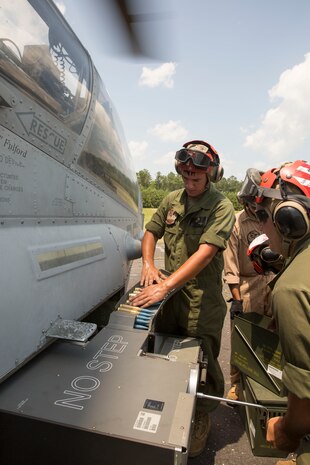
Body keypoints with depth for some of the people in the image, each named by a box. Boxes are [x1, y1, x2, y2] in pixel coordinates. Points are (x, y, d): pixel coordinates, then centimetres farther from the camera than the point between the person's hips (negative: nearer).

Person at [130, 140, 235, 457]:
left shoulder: (221, 207, -14)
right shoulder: (172, 200, 4)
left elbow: (206, 252, -25)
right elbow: (151, 232, 11)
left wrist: (165, 285, -32)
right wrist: (148, 264, -8)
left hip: (202, 300, -5)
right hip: (168, 292, 6)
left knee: (202, 363, 10)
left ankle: (202, 418, 38)